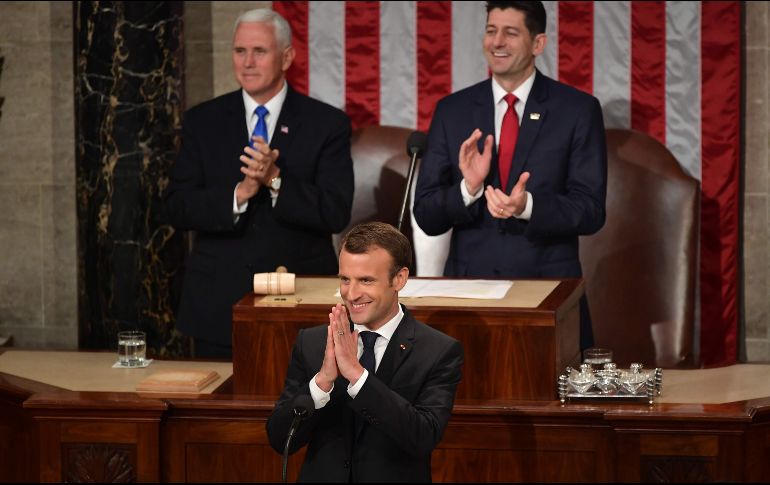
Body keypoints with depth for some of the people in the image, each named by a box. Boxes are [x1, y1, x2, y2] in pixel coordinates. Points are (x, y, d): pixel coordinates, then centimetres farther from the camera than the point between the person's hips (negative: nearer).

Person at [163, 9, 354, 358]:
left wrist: (275, 179, -22)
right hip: (218, 306, 1)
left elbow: (336, 213, -8)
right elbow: (177, 209, -2)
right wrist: (238, 194, -19)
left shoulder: (327, 124, 0)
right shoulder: (202, 122, 6)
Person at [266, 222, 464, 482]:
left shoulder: (440, 352, -3)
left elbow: (425, 438, -15)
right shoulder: (310, 343, 4)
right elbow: (279, 439, -1)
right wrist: (323, 379, -16)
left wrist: (356, 373, -20)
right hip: (321, 477, 1)